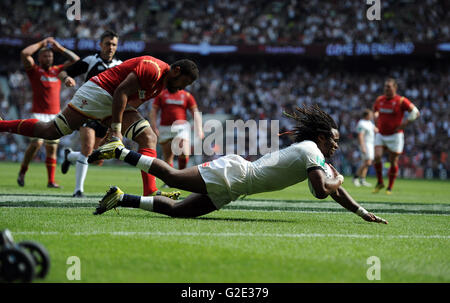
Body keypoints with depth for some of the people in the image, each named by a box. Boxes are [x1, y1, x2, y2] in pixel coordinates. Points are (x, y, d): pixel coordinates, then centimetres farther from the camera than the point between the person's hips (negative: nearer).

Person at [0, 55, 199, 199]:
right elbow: (121, 91, -23)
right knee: (50, 131, -11)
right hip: (99, 91, -9)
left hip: (116, 105, 9)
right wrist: (116, 128, -24)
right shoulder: (153, 68, -19)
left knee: (149, 138, -9)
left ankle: (150, 193, -19)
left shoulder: (163, 83, 13)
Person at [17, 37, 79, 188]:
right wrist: (41, 43, -2)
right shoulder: (34, 70, 3)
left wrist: (59, 48, 9)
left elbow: (75, 60, 15)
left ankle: (51, 181, 3)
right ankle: (22, 172, 0)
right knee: (36, 142, -19)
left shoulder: (57, 70, 14)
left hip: (55, 114, 4)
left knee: (52, 147, 2)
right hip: (39, 114, -4)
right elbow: (24, 53, -12)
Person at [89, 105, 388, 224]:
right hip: (233, 173, -8)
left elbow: (336, 191, 25)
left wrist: (364, 213, 21)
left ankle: (122, 199, 7)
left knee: (178, 209, 5)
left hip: (229, 188, 8)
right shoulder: (311, 152, -11)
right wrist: (337, 179, 0)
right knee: (173, 177, -11)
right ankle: (121, 151, -4)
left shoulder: (313, 154, 18)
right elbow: (323, 191, -21)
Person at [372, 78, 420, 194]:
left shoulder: (401, 101, -10)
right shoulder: (379, 100, 6)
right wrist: (377, 119, 10)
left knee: (393, 162, 2)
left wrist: (404, 123, -12)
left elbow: (415, 112, -8)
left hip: (395, 135, -4)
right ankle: (380, 182, 3)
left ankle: (390, 187, 16)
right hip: (381, 135, 4)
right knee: (377, 156, -14)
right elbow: (375, 111, 28)